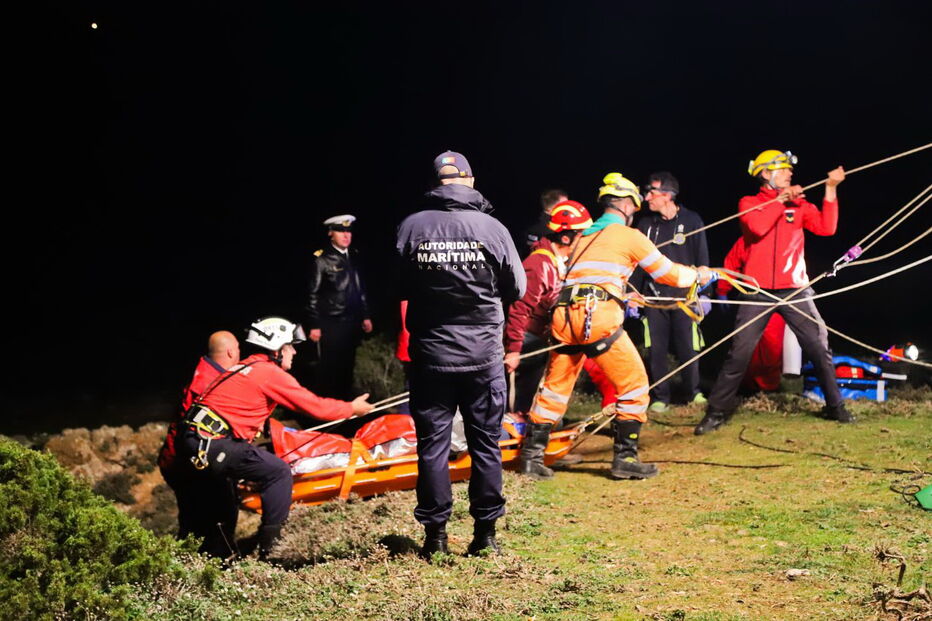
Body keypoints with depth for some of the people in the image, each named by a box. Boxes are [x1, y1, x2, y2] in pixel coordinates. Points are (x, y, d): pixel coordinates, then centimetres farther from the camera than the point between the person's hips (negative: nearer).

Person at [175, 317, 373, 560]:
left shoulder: (243, 368, 22)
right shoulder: (270, 373, -2)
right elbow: (316, 407, 1)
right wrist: (353, 408, 16)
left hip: (189, 441, 9)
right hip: (214, 446, -9)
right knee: (279, 473, 2)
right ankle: (270, 547, 3)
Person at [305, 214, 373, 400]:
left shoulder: (354, 256, 10)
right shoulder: (321, 259, -8)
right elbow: (313, 294, -8)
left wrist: (365, 316, 16)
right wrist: (314, 325, -10)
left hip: (352, 322, 6)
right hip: (330, 324, -6)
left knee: (347, 366, 13)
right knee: (329, 367, -1)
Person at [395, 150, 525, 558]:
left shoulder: (412, 227, -7)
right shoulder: (492, 228, -9)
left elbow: (397, 287, 2)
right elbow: (516, 289, 2)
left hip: (430, 354, 0)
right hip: (483, 353, 0)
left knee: (432, 443, 8)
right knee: (486, 443, 10)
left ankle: (435, 534, 12)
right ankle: (485, 532, 15)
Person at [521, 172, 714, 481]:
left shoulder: (583, 237, 26)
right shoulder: (628, 235, 8)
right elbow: (668, 273, 14)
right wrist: (699, 275, 32)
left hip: (564, 315, 7)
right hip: (598, 316, -6)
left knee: (556, 386, 16)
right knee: (633, 384, 5)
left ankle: (531, 454, 17)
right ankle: (625, 458, 5)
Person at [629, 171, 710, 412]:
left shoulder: (691, 220, -1)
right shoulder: (646, 223, 8)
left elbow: (702, 259, 1)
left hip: (684, 294, -2)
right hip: (654, 295, 3)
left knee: (688, 347, 0)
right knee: (656, 349, 2)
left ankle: (693, 392, 18)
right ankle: (660, 397, 12)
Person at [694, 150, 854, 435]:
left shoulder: (799, 204, 11)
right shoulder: (749, 203, 5)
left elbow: (826, 227, -3)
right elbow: (758, 227, -16)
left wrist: (830, 189, -7)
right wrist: (781, 199, -7)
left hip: (794, 289, 2)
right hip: (758, 291, -2)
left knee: (819, 347, 3)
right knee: (739, 353, -5)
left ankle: (835, 406, 16)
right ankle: (717, 411, 3)